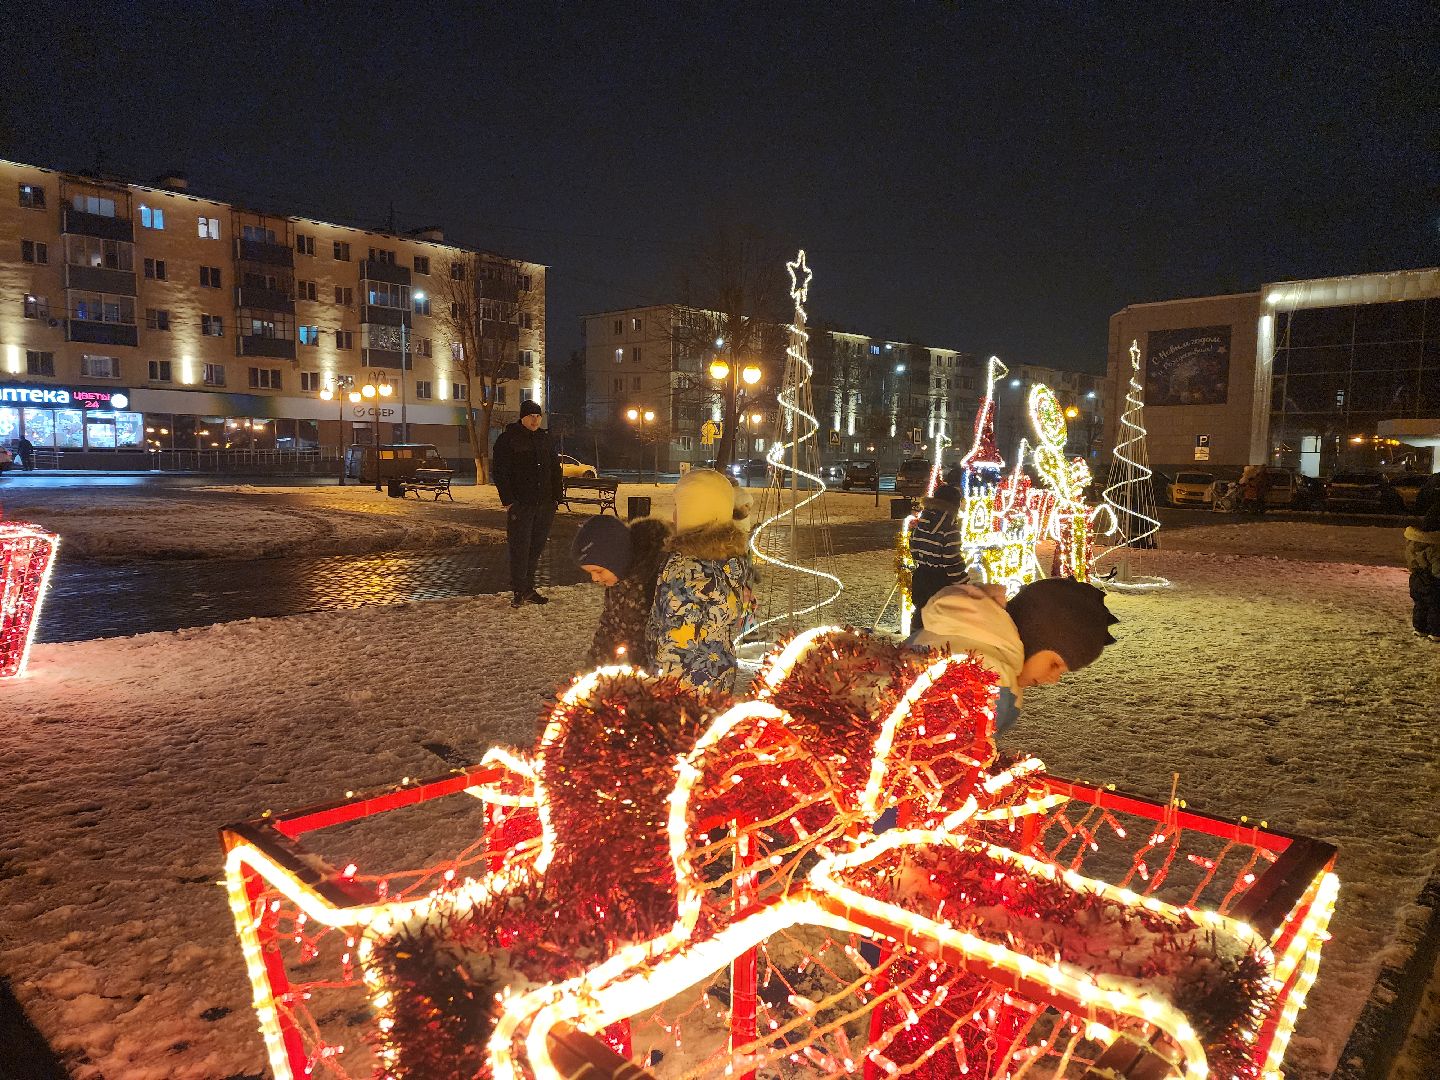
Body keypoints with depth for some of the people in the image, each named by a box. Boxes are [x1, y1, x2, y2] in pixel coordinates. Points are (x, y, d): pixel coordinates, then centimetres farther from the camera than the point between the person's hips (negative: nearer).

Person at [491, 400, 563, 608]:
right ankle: (519, 592, 3)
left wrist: (557, 496, 9)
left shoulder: (545, 438, 14)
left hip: (545, 505, 5)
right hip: (520, 505, -5)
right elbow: (499, 472, -6)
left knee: (536, 548, 9)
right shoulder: (508, 439, -3)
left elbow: (555, 468, 18)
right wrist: (508, 501, -13)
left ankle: (529, 589, 18)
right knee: (520, 549, -5)